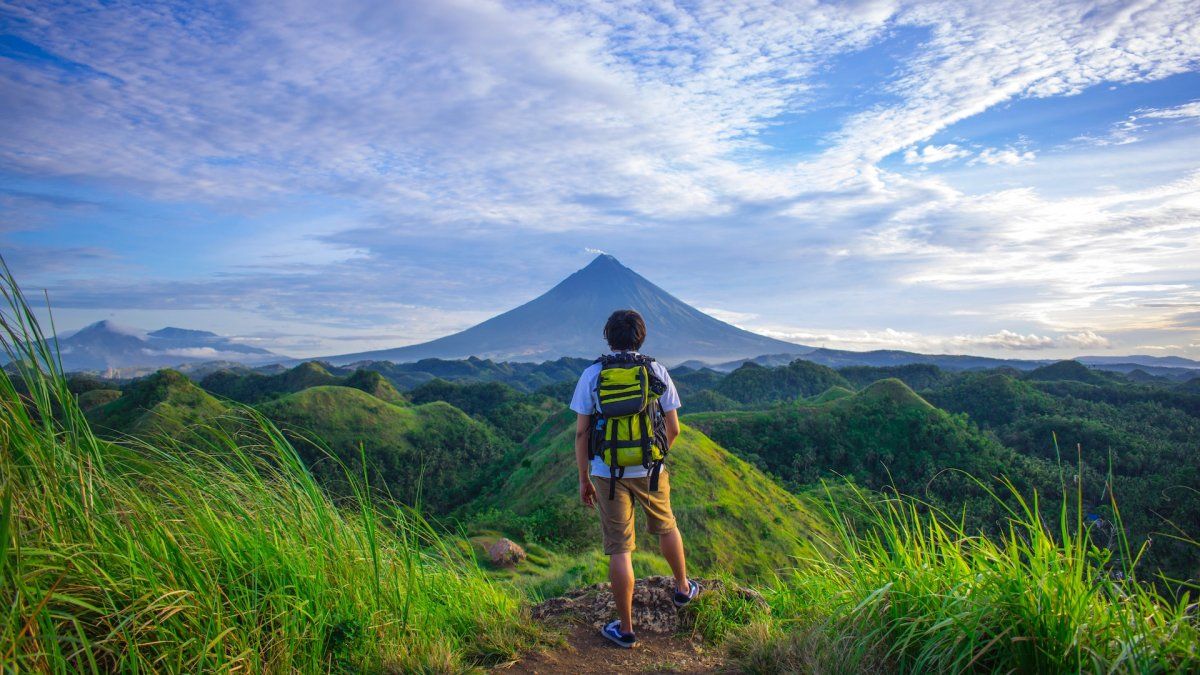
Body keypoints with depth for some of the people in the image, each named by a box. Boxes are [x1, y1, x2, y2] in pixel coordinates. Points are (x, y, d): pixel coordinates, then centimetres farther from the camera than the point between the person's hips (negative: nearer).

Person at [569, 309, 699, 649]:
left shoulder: (591, 375, -6)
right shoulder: (657, 371, -3)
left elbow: (581, 432, -6)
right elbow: (673, 428, 0)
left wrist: (584, 478, 3)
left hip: (608, 472, -1)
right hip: (650, 470, 1)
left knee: (619, 549, 5)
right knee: (665, 526, 26)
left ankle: (625, 629, 15)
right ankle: (683, 588, 46)